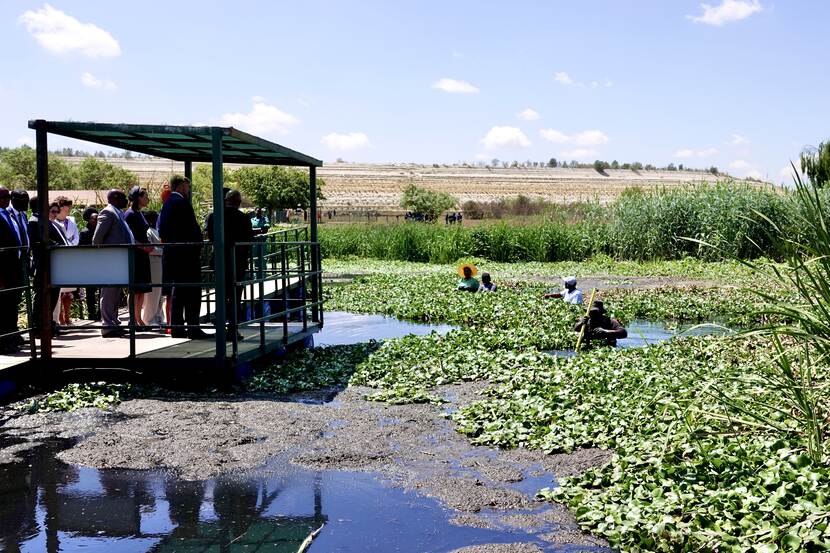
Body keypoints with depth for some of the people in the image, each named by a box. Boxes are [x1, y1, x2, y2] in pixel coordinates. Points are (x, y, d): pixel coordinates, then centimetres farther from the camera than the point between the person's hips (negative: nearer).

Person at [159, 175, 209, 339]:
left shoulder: (166, 204, 14)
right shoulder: (182, 202, -12)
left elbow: (161, 230, 17)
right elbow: (192, 227, -15)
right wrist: (198, 244, -5)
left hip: (171, 253, 9)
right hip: (187, 252, -9)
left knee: (178, 290, 13)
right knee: (193, 291, -6)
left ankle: (177, 327, 15)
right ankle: (193, 328, -6)